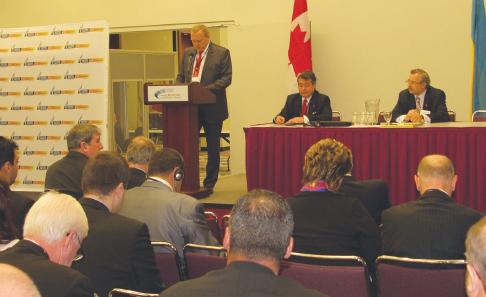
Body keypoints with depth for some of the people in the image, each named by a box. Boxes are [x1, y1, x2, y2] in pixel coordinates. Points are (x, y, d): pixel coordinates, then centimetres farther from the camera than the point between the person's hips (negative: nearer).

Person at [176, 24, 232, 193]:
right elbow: (181, 76, 18)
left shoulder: (221, 53, -4)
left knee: (212, 147, 5)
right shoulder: (188, 53, 13)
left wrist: (207, 89, -22)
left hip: (212, 108, -4)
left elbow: (226, 78, -10)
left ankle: (209, 184, 14)